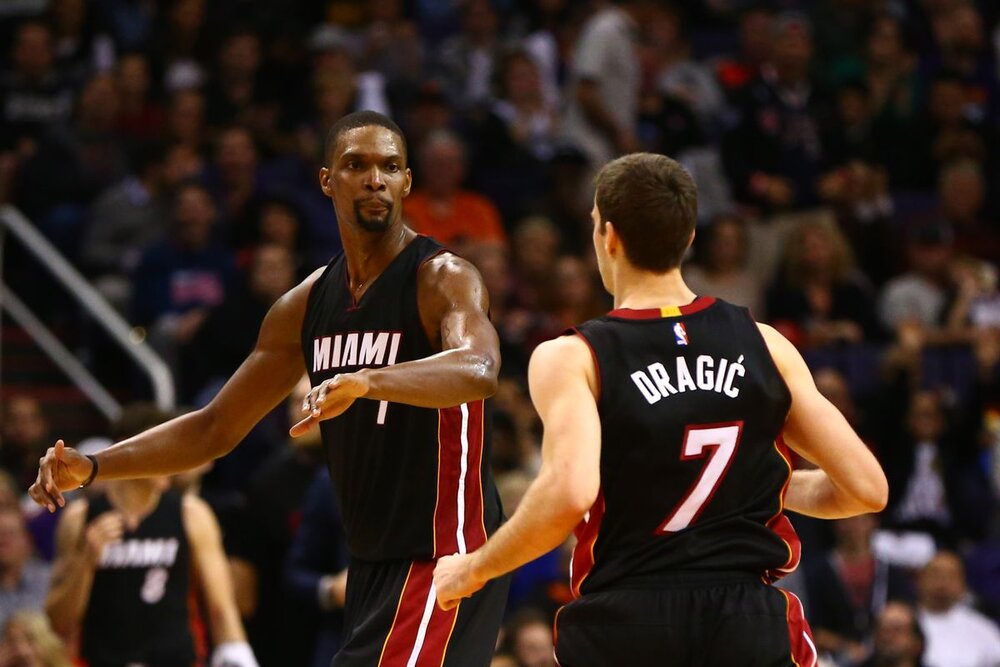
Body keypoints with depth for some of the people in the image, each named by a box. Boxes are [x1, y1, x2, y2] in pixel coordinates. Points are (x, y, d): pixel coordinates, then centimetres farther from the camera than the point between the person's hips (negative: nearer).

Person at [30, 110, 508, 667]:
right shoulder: (307, 305, 11)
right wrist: (90, 468, 4)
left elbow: (479, 371, -34)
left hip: (443, 558, -8)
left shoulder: (444, 279, -11)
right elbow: (216, 429, 16)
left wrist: (366, 381, -51)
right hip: (374, 562, 8)